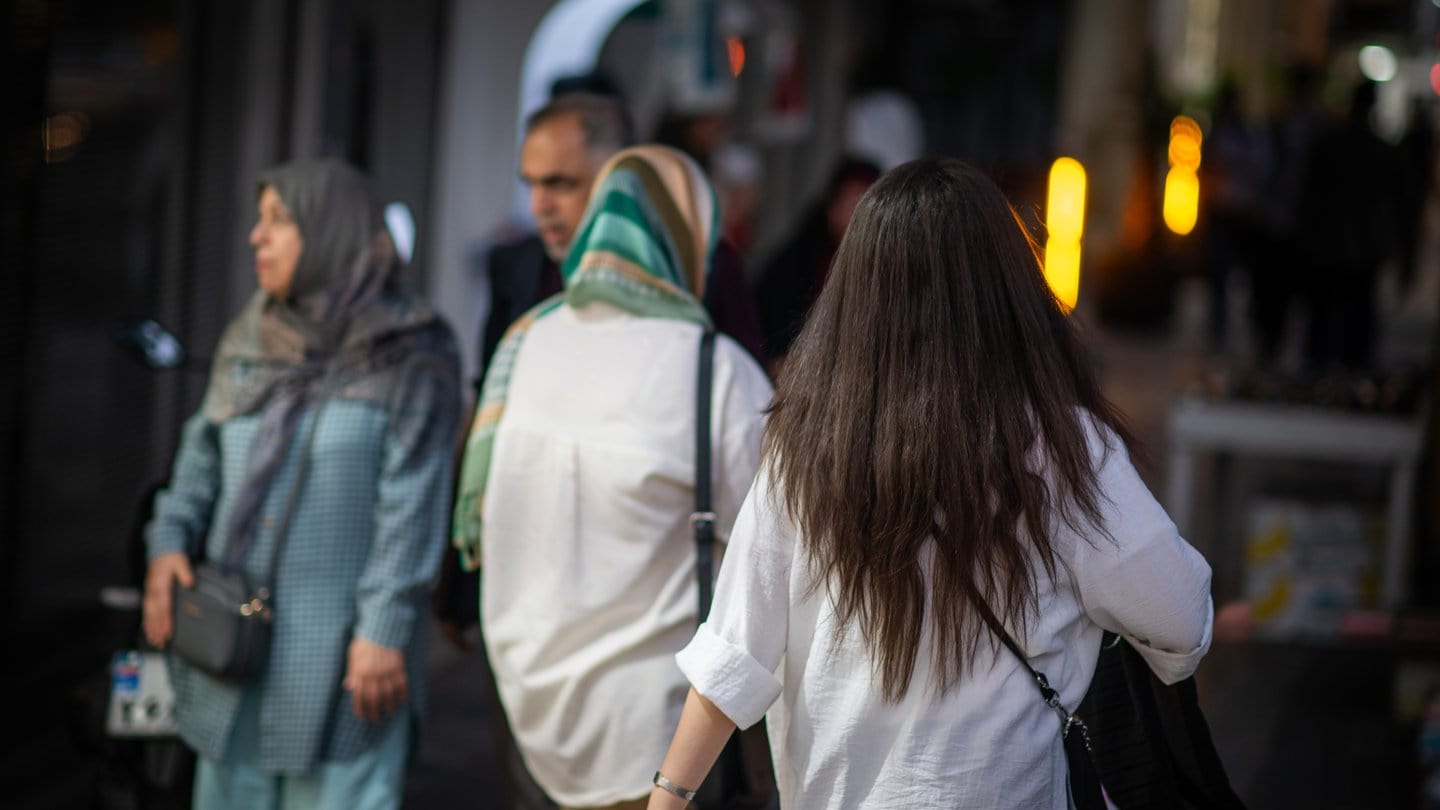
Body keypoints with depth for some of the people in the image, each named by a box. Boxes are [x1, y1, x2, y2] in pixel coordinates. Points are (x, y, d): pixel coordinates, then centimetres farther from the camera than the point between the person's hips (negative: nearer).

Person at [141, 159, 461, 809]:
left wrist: (384, 629, -16)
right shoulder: (247, 342, 12)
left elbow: (412, 504, -11)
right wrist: (170, 541, -1)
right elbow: (203, 456, 16)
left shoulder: (408, 358, -7)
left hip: (338, 651, -6)